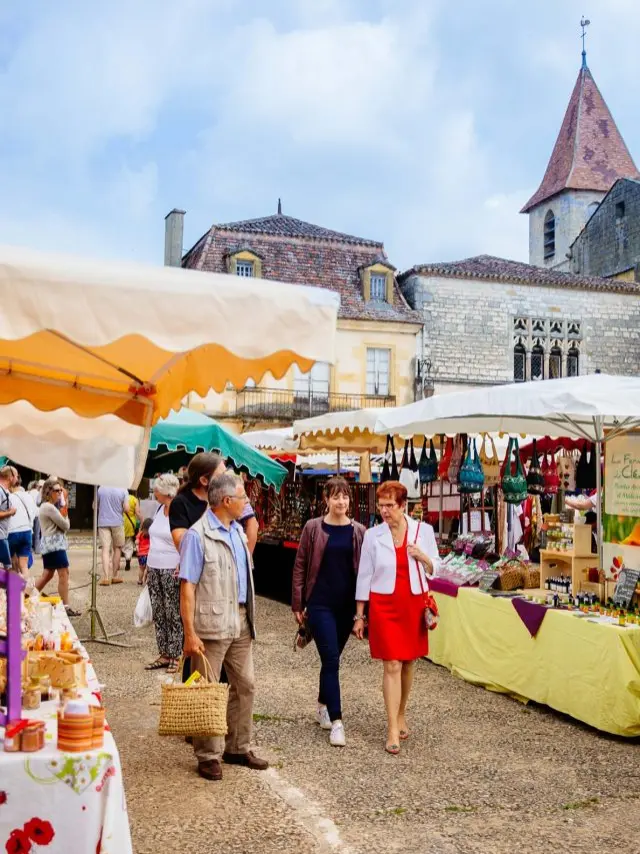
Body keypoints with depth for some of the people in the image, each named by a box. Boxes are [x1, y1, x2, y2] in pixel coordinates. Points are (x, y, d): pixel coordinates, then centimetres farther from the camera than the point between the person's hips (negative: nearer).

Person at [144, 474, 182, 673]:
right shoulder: (159, 510, 12)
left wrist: (181, 566, -21)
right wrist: (148, 567, 17)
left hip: (171, 572, -8)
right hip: (154, 570, 8)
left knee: (174, 616, -1)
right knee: (158, 615, 10)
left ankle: (175, 656, 6)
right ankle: (163, 655, 17)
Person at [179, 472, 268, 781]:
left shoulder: (237, 530, 11)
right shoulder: (198, 535, -13)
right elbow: (187, 586, -16)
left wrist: (248, 617, 16)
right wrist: (190, 633, -19)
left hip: (240, 621, 8)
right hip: (212, 624, -8)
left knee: (245, 685, 13)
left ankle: (238, 747, 27)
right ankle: (208, 756, 14)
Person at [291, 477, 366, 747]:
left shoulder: (359, 531, 3)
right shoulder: (313, 528, -3)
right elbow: (300, 566, 1)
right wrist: (298, 603, 0)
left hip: (347, 604, 3)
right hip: (320, 603, -3)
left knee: (331, 658, 14)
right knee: (331, 659, -9)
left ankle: (323, 707, 34)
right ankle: (336, 721, -7)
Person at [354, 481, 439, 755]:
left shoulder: (423, 531, 0)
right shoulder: (372, 535, -3)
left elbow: (435, 570, 9)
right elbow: (364, 576, 3)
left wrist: (423, 557, -14)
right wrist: (359, 615, 3)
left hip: (414, 604, 2)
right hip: (384, 606, -2)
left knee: (408, 663, 11)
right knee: (392, 665, -6)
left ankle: (401, 715, 31)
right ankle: (393, 730, -3)